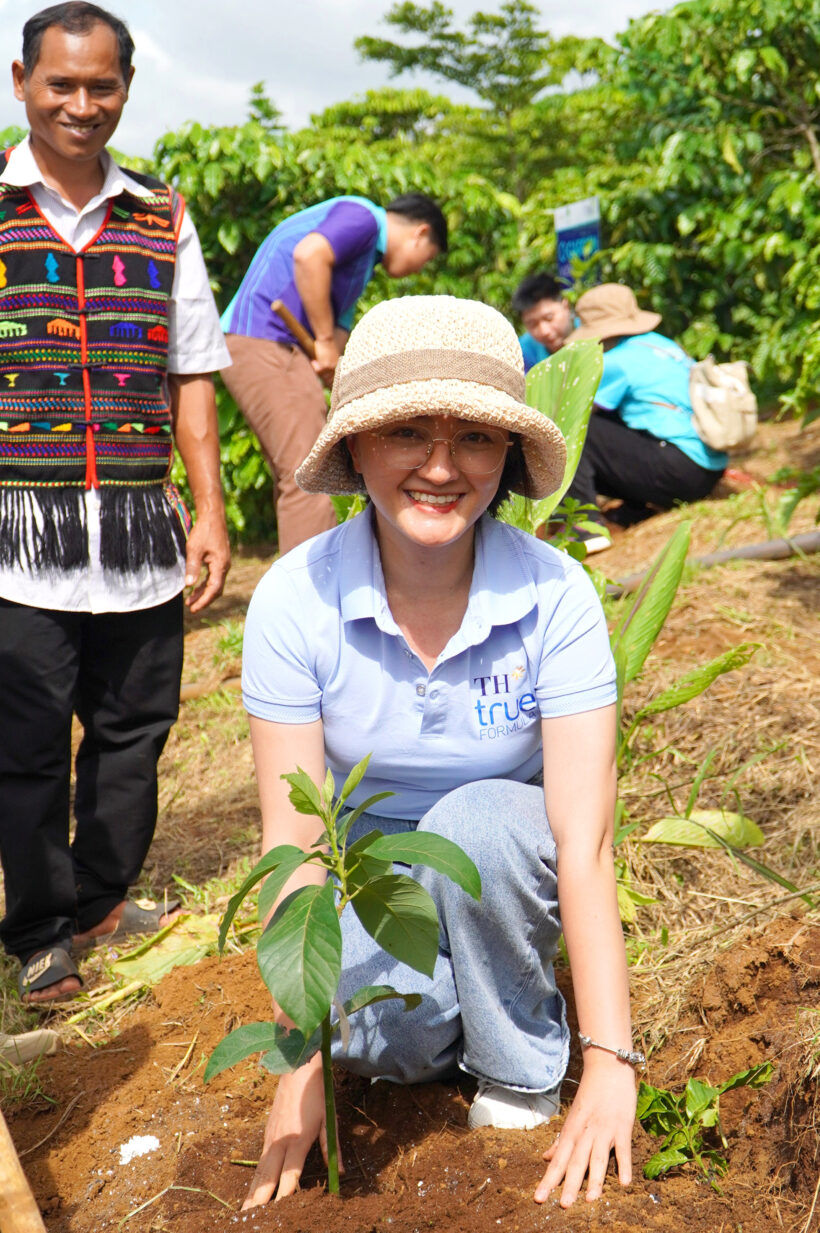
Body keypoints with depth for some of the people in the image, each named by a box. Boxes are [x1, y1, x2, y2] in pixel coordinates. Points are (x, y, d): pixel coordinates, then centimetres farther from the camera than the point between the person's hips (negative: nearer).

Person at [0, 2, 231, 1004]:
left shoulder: (161, 222, 12)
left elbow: (191, 376, 13)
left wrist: (210, 511, 7)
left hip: (140, 527, 3)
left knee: (133, 724, 10)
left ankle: (104, 898, 29)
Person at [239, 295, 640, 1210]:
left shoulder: (554, 597, -23)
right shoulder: (296, 598, -21)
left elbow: (583, 844, -25)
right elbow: (292, 839, -20)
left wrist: (611, 1063, -30)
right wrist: (301, 1063, -21)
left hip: (503, 862, 0)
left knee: (474, 818, -34)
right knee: (382, 1033, -29)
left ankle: (523, 1068, -8)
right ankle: (434, 1010, 8)